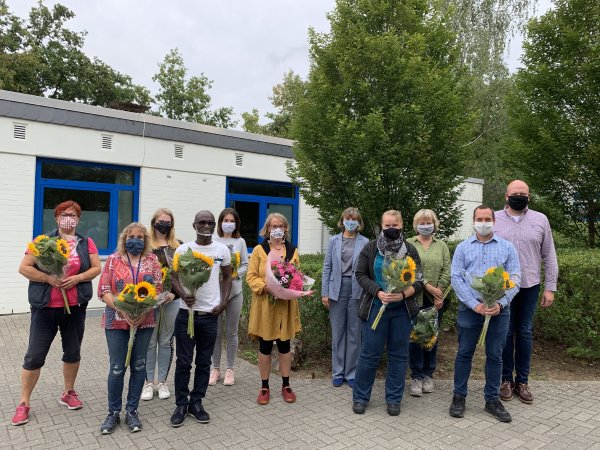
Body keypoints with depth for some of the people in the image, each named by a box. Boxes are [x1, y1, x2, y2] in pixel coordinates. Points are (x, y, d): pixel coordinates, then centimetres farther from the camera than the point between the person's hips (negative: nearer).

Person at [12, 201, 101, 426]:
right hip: (45, 307, -2)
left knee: (73, 352, 14)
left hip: (75, 307, 2)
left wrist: (77, 278, -16)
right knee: (34, 356, 3)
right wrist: (48, 278, -17)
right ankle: (24, 403, 19)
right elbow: (24, 268, -5)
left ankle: (68, 393, 33)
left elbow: (96, 268, 1)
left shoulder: (86, 243, 5)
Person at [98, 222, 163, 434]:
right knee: (117, 368, 2)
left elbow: (158, 289, 1)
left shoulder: (152, 260, 4)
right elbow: (104, 290, -3)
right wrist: (123, 310, -16)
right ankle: (113, 412, 20)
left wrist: (145, 310, -14)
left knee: (139, 366, 8)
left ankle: (132, 411, 23)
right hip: (117, 321, -1)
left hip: (144, 321, 2)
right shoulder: (113, 260, 2)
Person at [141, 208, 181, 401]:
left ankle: (162, 381, 22)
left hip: (172, 300, 2)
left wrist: (174, 293, -11)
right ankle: (149, 382, 20)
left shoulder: (178, 246, 6)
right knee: (149, 342, 6)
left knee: (166, 342, 9)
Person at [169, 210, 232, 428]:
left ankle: (196, 403, 24)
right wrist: (183, 294, -18)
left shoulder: (222, 250, 2)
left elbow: (227, 277, 10)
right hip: (186, 313, -1)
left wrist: (223, 302, -1)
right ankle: (181, 405, 20)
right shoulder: (183, 249, -1)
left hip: (210, 314, 1)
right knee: (183, 362, 6)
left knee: (204, 362, 10)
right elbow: (174, 276, 2)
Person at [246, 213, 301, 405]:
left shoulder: (293, 250, 8)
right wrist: (265, 286, -19)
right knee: (265, 346, 7)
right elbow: (251, 276, -3)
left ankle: (286, 385, 25)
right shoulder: (259, 250, 0)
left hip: (286, 305, 2)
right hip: (264, 305, -2)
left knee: (284, 345, 10)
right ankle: (264, 387, 21)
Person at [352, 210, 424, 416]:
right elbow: (361, 274, 0)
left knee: (398, 354, 9)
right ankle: (360, 397, 20)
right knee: (369, 353, 3)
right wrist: (378, 292, -15)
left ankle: (394, 399, 24)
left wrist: (403, 294, -19)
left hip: (402, 309, 2)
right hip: (376, 307, -1)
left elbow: (418, 281, 0)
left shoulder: (410, 250, 3)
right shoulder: (370, 248, 2)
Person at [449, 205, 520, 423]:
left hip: (499, 309, 1)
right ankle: (459, 396, 21)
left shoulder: (507, 247, 5)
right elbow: (456, 278, -3)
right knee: (464, 353, 7)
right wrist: (475, 304, -13)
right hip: (470, 308, 0)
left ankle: (492, 399, 24)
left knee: (495, 355, 10)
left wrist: (500, 303, -15)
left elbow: (514, 279, 0)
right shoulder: (463, 247, 4)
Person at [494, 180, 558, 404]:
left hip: (529, 286, 1)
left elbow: (549, 256, 5)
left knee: (525, 333, 10)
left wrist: (550, 287, 1)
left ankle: (522, 381, 22)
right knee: (506, 333, 6)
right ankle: (506, 379, 21)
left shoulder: (540, 220, 3)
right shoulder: (493, 220, -1)